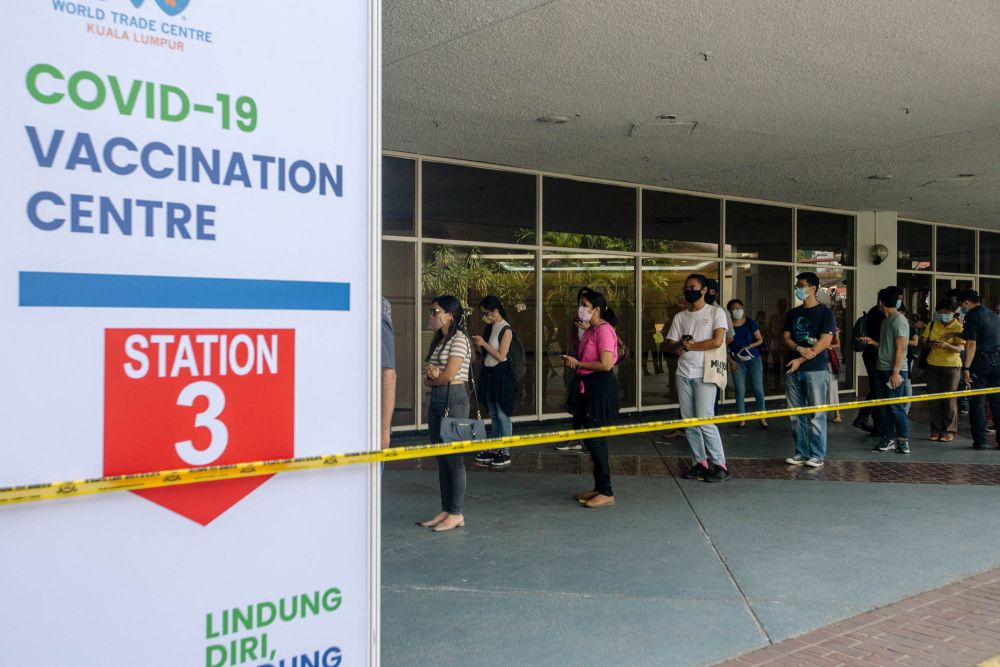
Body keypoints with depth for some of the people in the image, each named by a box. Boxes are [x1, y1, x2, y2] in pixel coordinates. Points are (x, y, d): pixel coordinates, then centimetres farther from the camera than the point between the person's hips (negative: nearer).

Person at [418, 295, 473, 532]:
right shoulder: (439, 341, 17)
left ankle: (456, 513, 3)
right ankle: (445, 510, 18)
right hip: (436, 400, 9)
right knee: (441, 458, 11)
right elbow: (429, 378, 12)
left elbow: (448, 376, -17)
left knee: (453, 457, -4)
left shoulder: (459, 341, -10)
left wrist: (430, 377, 2)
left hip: (453, 399, -9)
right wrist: (432, 376, -10)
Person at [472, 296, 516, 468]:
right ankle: (493, 451, 20)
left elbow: (501, 356, -17)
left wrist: (484, 343, -17)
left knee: (503, 415, -2)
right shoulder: (490, 328, 10)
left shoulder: (506, 330, -13)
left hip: (501, 375, -8)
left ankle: (505, 453, 5)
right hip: (488, 373, 8)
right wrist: (478, 345, -3)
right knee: (493, 415, 13)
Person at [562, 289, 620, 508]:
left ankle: (607, 493, 0)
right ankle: (599, 487, 23)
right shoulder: (590, 330, 15)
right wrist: (573, 362, 6)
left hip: (601, 388, -10)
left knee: (594, 439, -8)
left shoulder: (604, 330, -15)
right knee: (594, 439, 14)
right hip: (588, 387, 10)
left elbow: (606, 364, -23)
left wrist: (578, 364, -14)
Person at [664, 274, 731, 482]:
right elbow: (669, 345, 10)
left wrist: (689, 346, -7)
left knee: (705, 420, -12)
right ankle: (701, 462, 14)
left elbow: (717, 341, -12)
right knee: (689, 422, 5)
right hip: (683, 373, 6)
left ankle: (720, 465, -2)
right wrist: (680, 344, -13)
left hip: (704, 374, -5)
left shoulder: (716, 313, 0)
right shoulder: (680, 317, 14)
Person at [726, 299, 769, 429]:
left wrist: (751, 345, -19)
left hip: (753, 359, 0)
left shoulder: (750, 323, -3)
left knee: (758, 389, -1)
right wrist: (730, 360, -5)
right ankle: (742, 420, 8)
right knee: (740, 391, 1)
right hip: (737, 362, 1)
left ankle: (763, 419, 8)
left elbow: (760, 339, -1)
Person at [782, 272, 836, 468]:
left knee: (816, 415, -3)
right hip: (793, 370, 6)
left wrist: (801, 360, -15)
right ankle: (801, 453, 15)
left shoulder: (824, 313, -2)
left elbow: (824, 342, -10)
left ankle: (817, 455, 2)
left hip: (816, 370, -6)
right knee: (796, 415, 7)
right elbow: (786, 338, 11)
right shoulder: (793, 313, 15)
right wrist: (800, 349, -11)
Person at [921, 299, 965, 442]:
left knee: (949, 399, -2)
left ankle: (949, 431, 8)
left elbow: (961, 348, -16)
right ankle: (936, 430, 13)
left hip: (951, 366, -4)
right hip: (932, 366, 4)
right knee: (934, 399, 5)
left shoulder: (958, 327, -5)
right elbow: (922, 342, 6)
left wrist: (946, 345, -36)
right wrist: (931, 344, -16)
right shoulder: (932, 325, 7)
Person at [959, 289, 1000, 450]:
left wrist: (966, 368, -15)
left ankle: (980, 440, 2)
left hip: (980, 363, -6)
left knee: (977, 402, 1)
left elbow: (971, 344, -16)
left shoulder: (972, 317, -9)